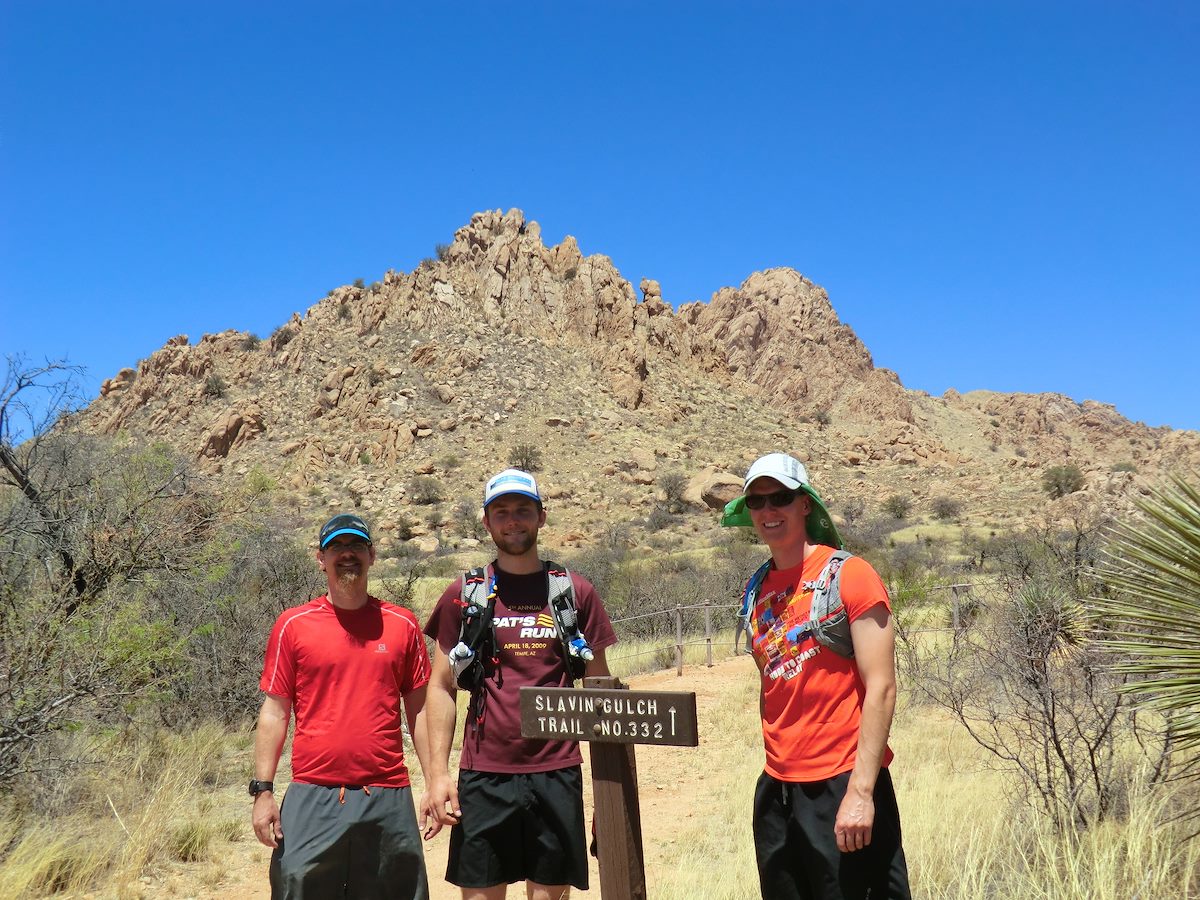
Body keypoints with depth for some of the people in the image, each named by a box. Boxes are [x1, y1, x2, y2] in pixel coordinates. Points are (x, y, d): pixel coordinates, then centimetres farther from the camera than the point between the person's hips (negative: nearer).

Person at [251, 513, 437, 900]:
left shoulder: (402, 624, 6)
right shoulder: (293, 624, 3)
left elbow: (418, 710, 8)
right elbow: (274, 712, 4)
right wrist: (263, 791, -1)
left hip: (388, 796, 1)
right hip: (312, 798, -1)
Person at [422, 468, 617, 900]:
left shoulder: (575, 592, 5)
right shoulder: (464, 595, 4)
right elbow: (441, 688, 6)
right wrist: (438, 774, -2)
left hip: (556, 772, 0)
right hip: (483, 775, 0)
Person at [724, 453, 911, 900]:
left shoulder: (848, 574, -8)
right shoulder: (760, 592, 10)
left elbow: (881, 687, -12)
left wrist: (861, 791, -17)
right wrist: (778, 774, 11)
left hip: (842, 785, -6)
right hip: (777, 790, 6)